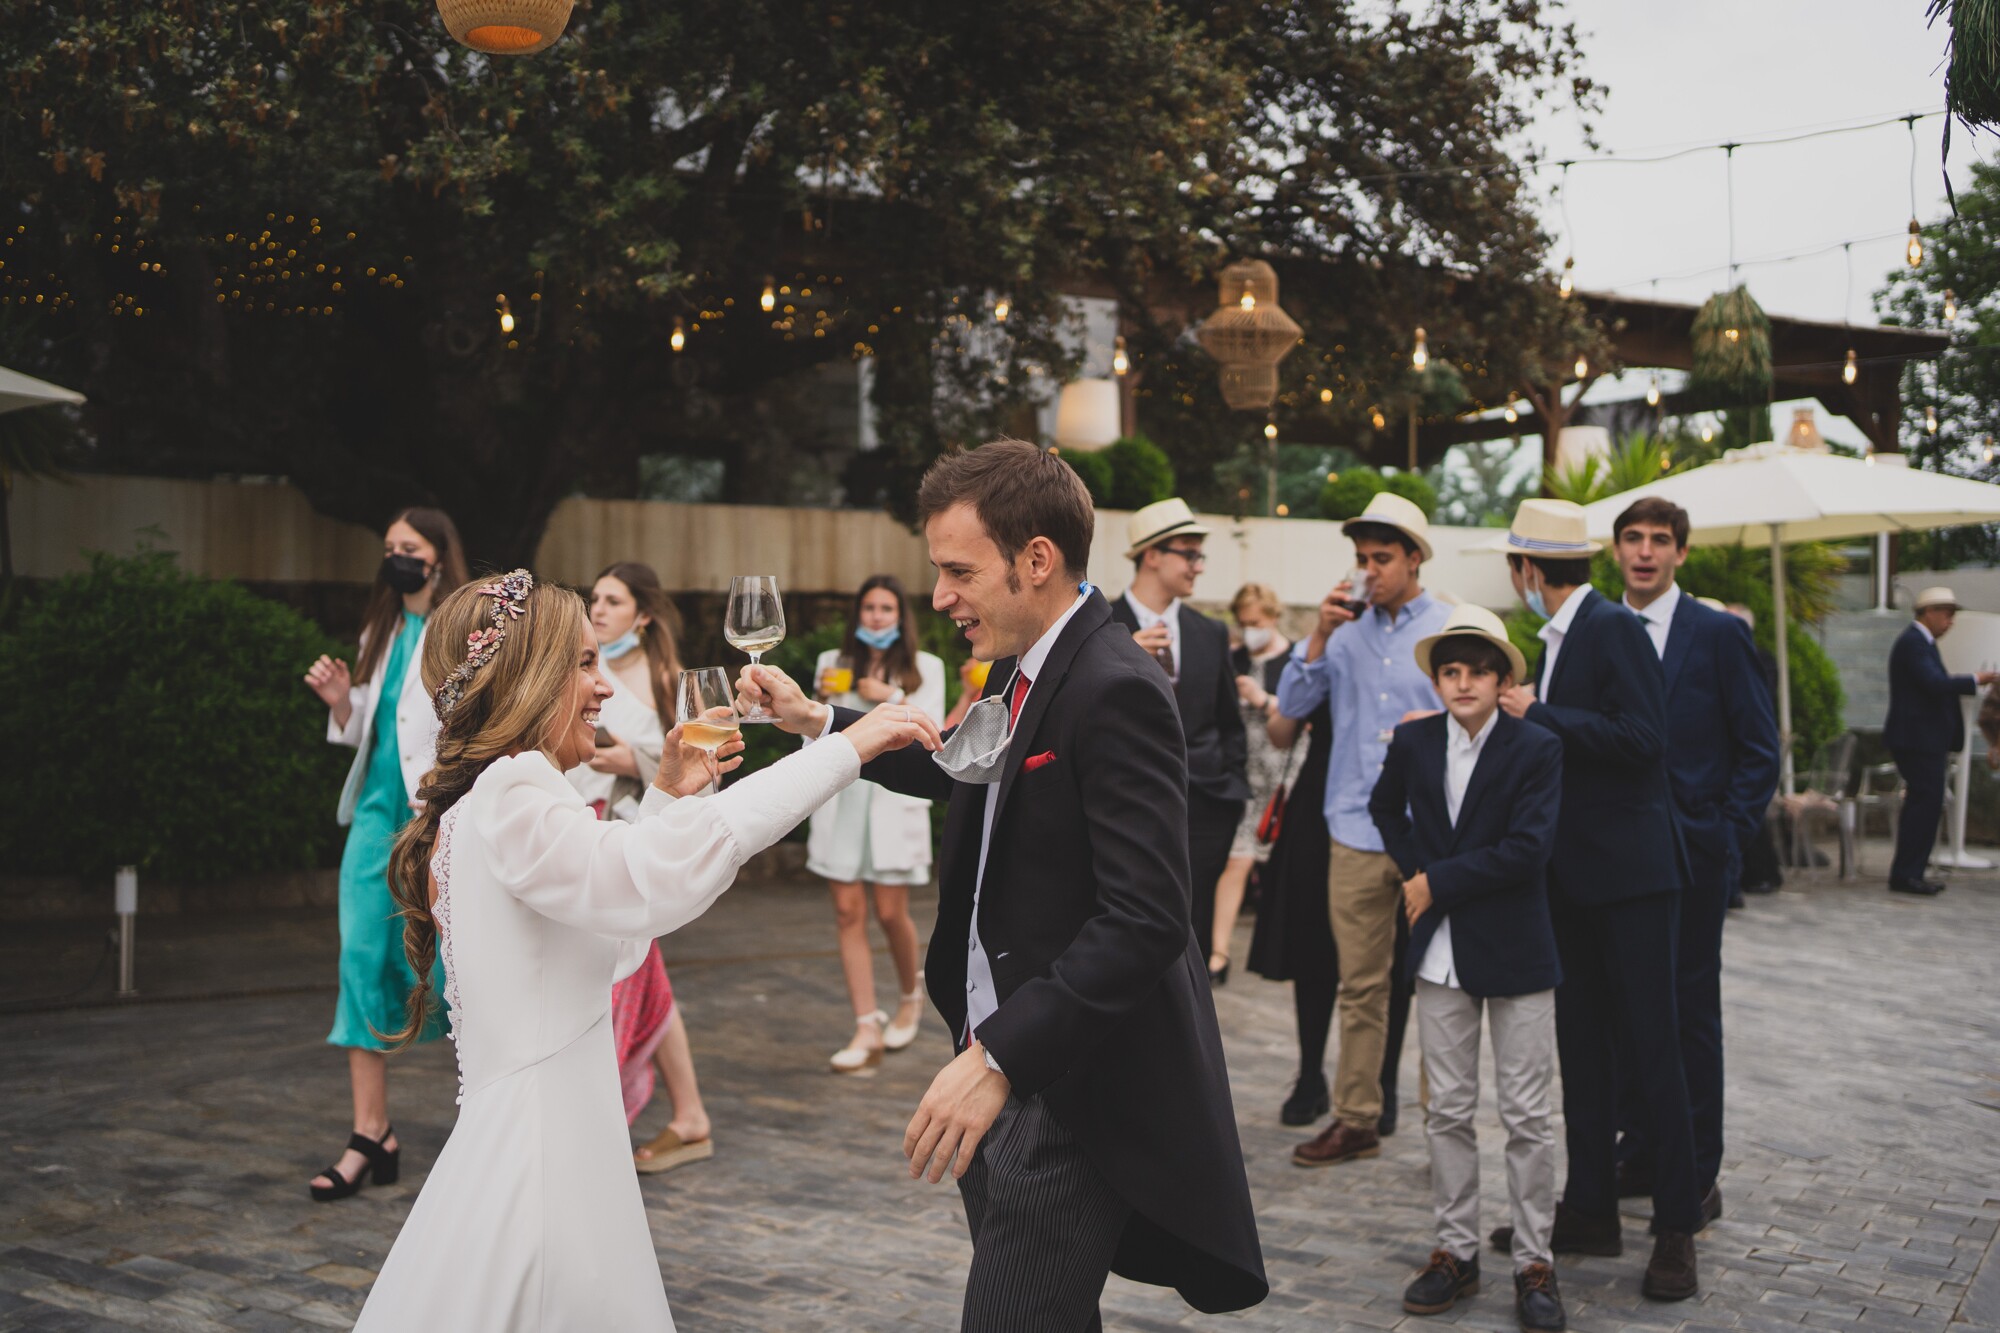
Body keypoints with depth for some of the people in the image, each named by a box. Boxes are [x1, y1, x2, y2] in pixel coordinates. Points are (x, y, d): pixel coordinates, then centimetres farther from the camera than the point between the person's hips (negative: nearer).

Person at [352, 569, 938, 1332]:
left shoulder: (483, 807, 14)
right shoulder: (507, 800, -17)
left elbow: (613, 909, 22)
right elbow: (664, 875, -33)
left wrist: (667, 796, 15)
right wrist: (844, 748, -31)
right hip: (539, 1153, -10)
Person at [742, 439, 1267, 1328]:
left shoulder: (1113, 689, -21)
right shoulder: (1024, 672, 8)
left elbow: (1144, 918, -27)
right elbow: (964, 770, 27)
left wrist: (997, 1057, -29)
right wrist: (815, 721, 17)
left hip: (1071, 1087, -9)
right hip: (1007, 1066, 9)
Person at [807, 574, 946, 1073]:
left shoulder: (925, 667, 7)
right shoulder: (835, 662, 12)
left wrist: (893, 697, -12)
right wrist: (821, 700, -6)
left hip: (894, 796, -2)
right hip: (840, 796, 2)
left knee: (890, 912, -3)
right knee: (848, 912, -3)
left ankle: (911, 995, 26)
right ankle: (867, 1029, 0)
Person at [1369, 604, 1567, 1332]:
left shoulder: (1537, 748, -9)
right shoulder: (1413, 741, 3)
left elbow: (1528, 848, -18)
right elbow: (1385, 807, 22)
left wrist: (1439, 883, -14)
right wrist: (1413, 871, 6)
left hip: (1515, 951, -3)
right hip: (1442, 950, 4)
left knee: (1527, 1116, 3)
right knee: (1448, 1110, 10)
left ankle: (1534, 1262, 13)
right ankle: (1456, 1250, 21)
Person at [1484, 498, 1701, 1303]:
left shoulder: (1615, 629, -13)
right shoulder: (1558, 639, 14)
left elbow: (1642, 737, -23)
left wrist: (1538, 715, -19)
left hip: (1629, 872, -9)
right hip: (1573, 874, 9)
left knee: (1651, 1046, -3)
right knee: (1581, 1045, 13)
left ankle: (1676, 1228, 6)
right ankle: (1590, 1211, 22)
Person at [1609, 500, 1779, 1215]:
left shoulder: (1720, 634, -2)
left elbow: (1759, 749, -2)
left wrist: (1728, 836, -9)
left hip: (1691, 854, -4)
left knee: (1691, 1012, 3)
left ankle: (1697, 1171, 13)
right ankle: (1639, 1155, 22)